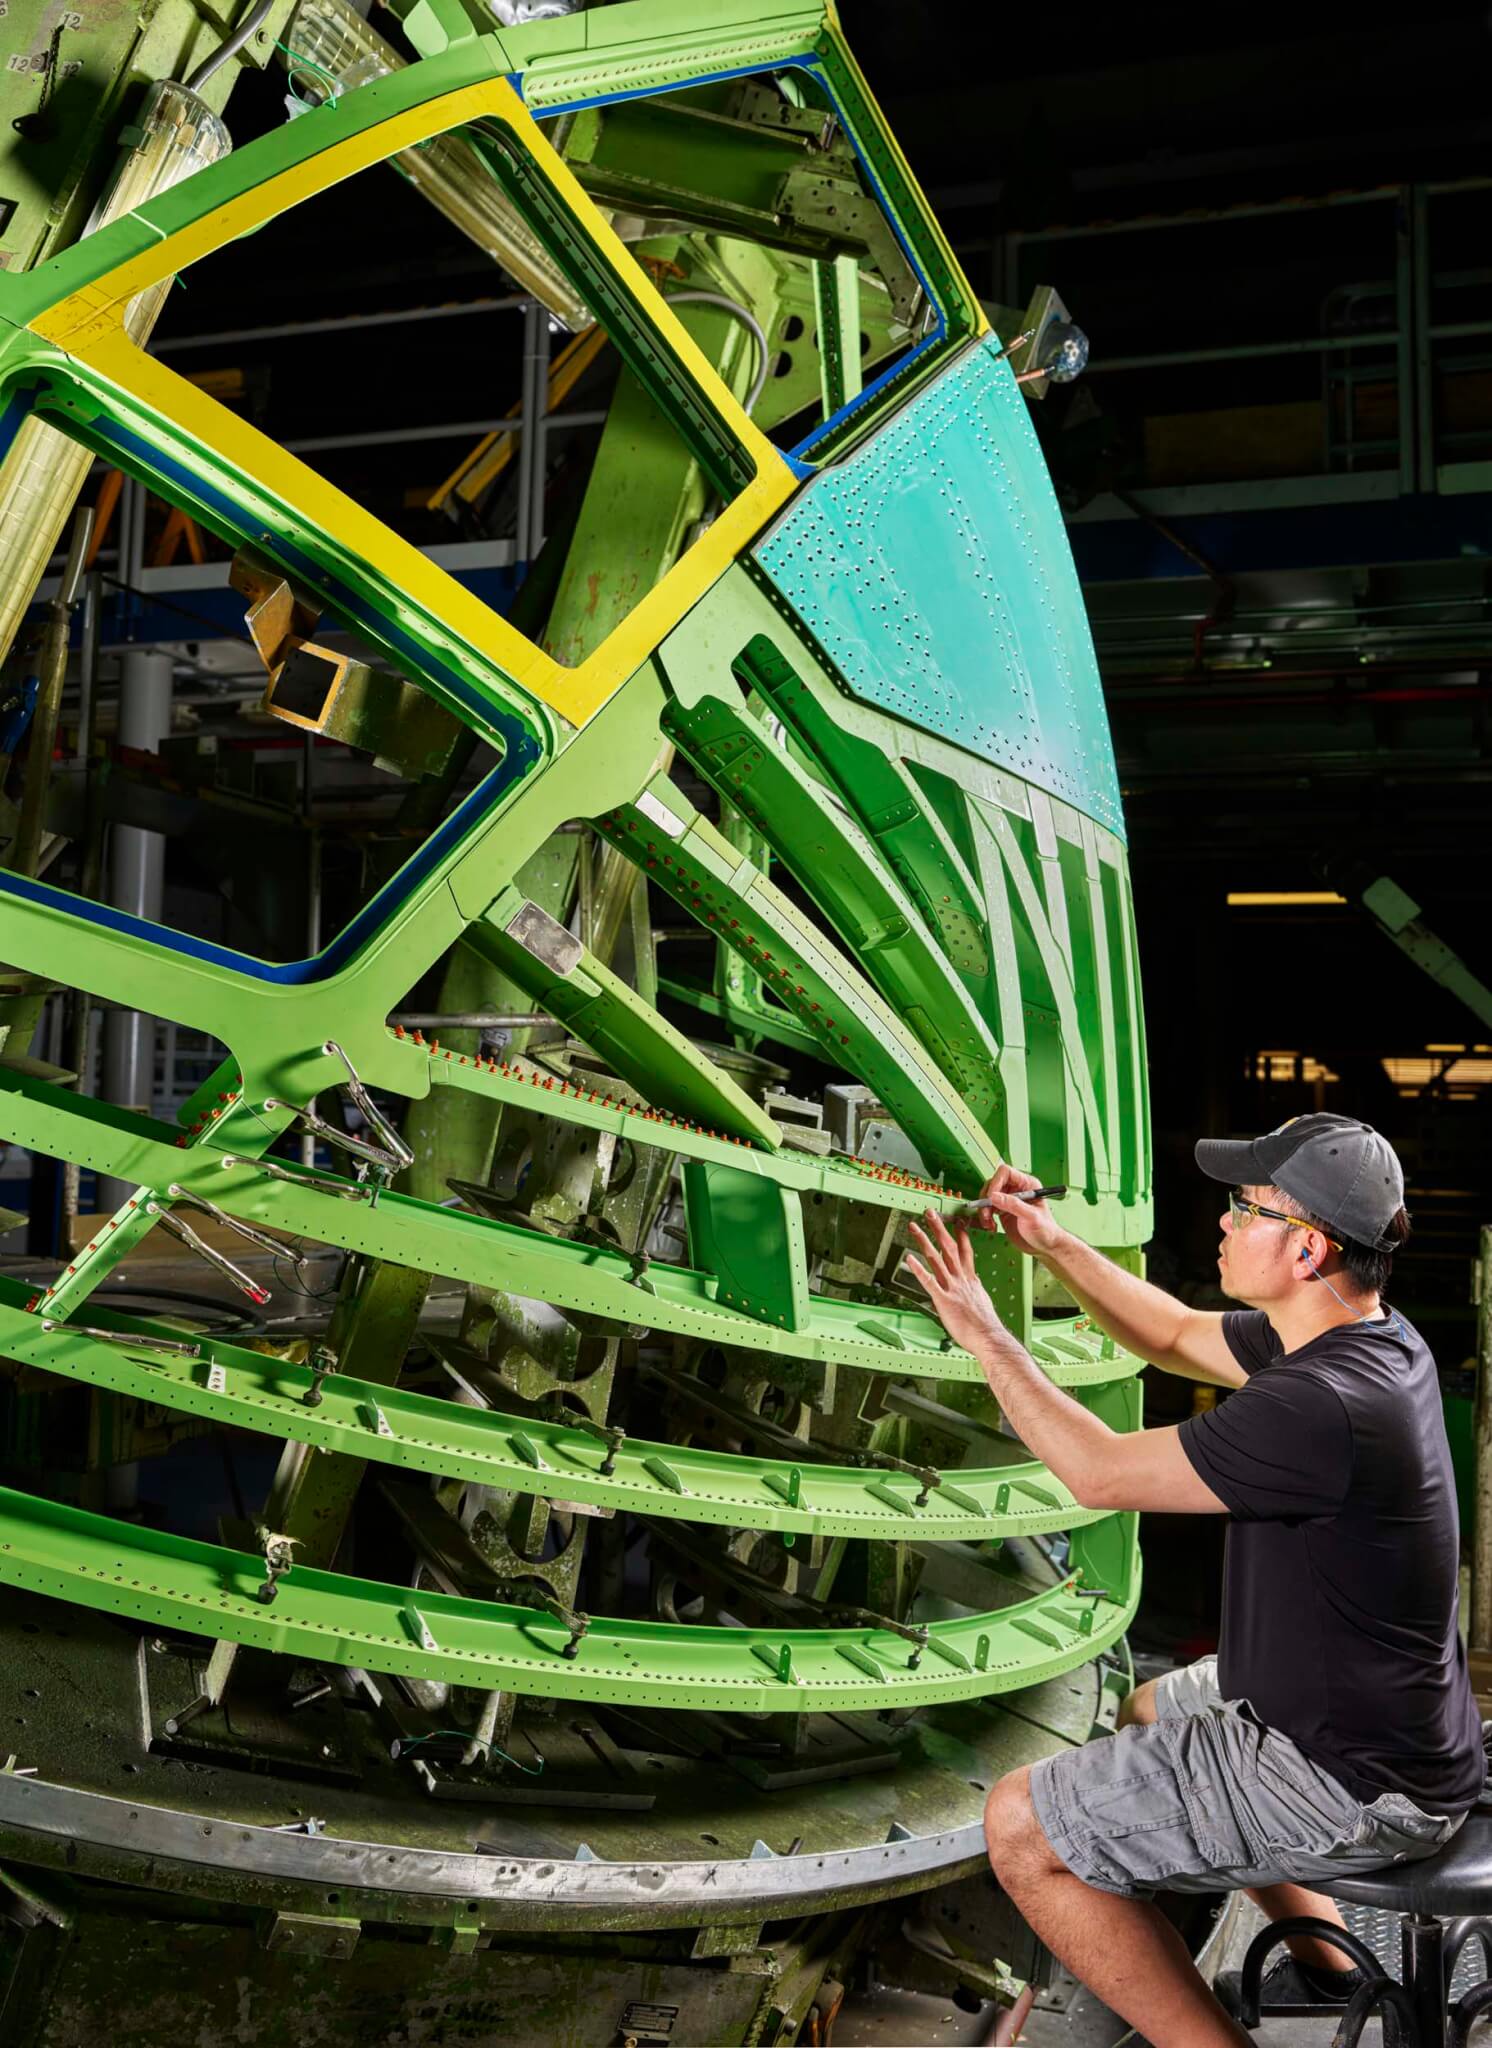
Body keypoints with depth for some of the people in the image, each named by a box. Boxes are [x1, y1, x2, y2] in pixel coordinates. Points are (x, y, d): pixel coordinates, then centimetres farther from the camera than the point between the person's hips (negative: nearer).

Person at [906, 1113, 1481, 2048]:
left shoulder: (1323, 1408, -32)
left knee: (1020, 1828, -7)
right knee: (1151, 1713, 33)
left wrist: (988, 1338, -11)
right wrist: (1053, 1243, 5)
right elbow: (1176, 1336, 13)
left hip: (1356, 1786, -10)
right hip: (1388, 1723, 10)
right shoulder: (1370, 1335, -2)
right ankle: (1328, 1972, 35)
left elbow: (1101, 1472, -22)